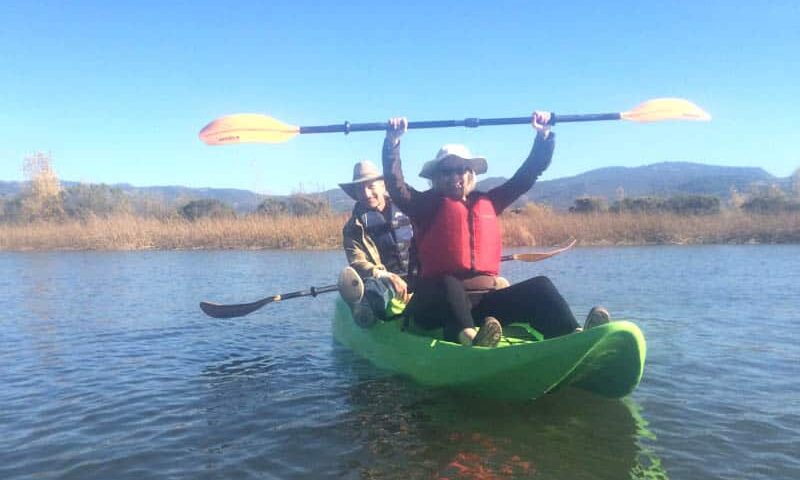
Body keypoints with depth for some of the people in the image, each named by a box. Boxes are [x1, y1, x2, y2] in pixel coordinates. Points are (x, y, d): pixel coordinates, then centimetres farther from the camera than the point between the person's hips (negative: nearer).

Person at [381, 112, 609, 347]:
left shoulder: (487, 202, 20)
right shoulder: (428, 205, 8)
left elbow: (526, 177, 22)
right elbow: (395, 185, -7)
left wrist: (543, 136, 15)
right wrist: (393, 140, -17)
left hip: (483, 301, 4)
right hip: (438, 301, -4)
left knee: (540, 286, -16)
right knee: (449, 284, -37)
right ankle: (468, 337, -63)